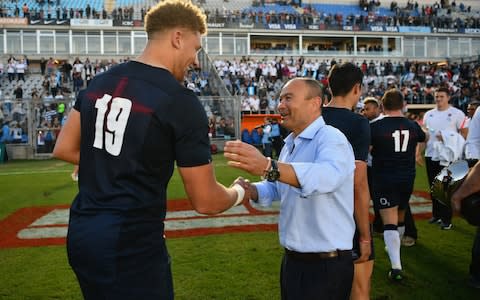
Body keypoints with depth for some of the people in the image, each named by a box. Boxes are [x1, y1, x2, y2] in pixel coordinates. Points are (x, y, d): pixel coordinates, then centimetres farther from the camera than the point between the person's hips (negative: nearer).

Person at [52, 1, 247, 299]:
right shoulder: (182, 102, -17)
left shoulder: (99, 83, 4)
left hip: (81, 233, 8)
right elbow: (206, 202, -13)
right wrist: (239, 193, 8)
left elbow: (64, 149, 14)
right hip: (131, 244, -7)